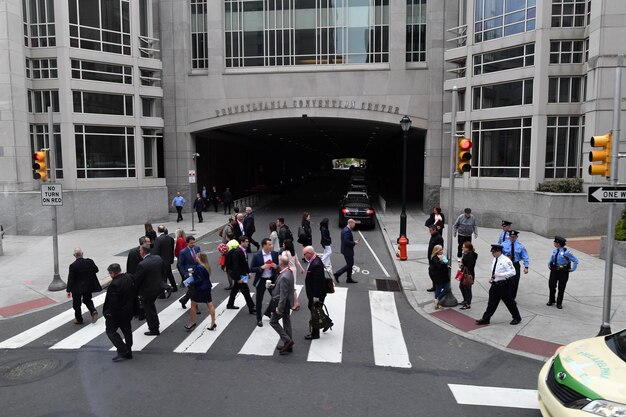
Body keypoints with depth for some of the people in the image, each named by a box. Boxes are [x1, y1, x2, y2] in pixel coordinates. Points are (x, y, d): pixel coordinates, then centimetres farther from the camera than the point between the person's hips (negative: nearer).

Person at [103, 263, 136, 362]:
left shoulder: (114, 284, -28)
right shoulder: (130, 277, -3)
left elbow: (112, 302, -26)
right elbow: (135, 294, 8)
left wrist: (106, 313, -9)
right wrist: (132, 307, 18)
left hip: (117, 312, -8)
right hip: (129, 311, 8)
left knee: (111, 331, 8)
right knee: (127, 330, 17)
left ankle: (123, 352, 3)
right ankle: (128, 353, 27)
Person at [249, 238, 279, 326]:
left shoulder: (275, 254, -5)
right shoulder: (257, 256, -14)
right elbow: (251, 269, -11)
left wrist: (276, 266, -17)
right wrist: (261, 267, -24)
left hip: (272, 279, 3)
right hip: (261, 280, -3)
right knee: (259, 300, 8)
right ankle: (259, 319, 24)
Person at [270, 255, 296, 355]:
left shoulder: (284, 277, -28)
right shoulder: (289, 272, 1)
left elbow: (283, 294, -26)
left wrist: (279, 308, -20)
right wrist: (274, 286, 8)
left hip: (283, 303, -9)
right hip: (288, 302, 9)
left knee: (273, 321, 7)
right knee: (286, 322, 16)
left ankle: (287, 340, 4)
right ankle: (288, 346, 27)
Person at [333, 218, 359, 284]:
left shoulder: (345, 229, 11)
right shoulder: (347, 231, -22)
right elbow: (347, 242, -27)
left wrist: (354, 241, 10)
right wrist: (354, 243, -15)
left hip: (347, 250, 11)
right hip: (348, 251, -11)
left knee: (350, 264, 15)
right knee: (349, 265, -2)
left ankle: (349, 279, 22)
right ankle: (337, 274, 1)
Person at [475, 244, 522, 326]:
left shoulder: (505, 260, -18)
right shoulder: (495, 259, 8)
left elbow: (512, 272, -23)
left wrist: (500, 274, -26)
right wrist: (492, 278, 8)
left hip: (503, 285, -8)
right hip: (495, 284, 8)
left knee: (509, 302, 7)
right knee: (492, 302, 11)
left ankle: (517, 318, 27)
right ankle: (485, 319, 16)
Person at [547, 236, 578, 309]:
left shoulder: (566, 252, -18)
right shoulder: (555, 250, 2)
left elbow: (575, 260, -12)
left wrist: (572, 269, -11)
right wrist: (549, 264, 16)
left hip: (563, 271, -6)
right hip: (554, 270, 6)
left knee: (561, 288, 5)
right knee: (551, 285, 9)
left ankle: (559, 303, 19)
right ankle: (551, 301, 27)